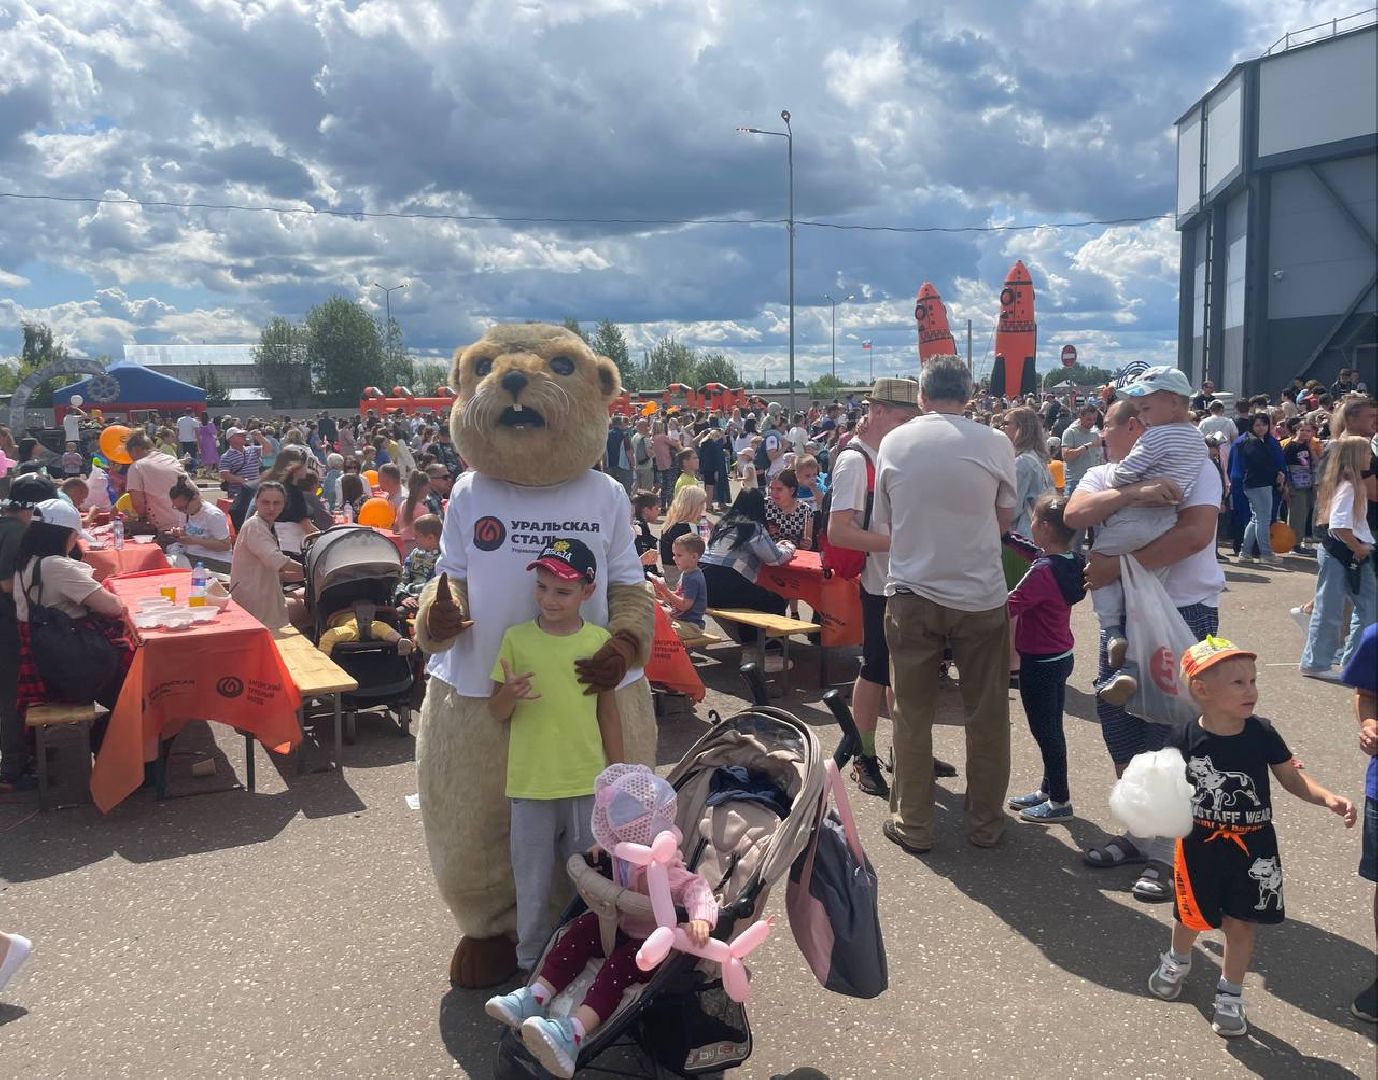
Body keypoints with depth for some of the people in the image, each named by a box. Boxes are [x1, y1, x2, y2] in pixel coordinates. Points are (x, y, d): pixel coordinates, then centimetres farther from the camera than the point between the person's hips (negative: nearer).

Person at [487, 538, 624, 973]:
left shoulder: (599, 641, -3)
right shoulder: (516, 638, -5)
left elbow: (608, 713, 5)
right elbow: (496, 713, 1)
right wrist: (509, 694, -22)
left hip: (588, 783, 1)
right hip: (530, 785, 0)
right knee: (532, 881, 12)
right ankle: (531, 961, 31)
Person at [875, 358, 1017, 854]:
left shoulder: (894, 442, -1)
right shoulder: (994, 444, -6)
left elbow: (884, 520, 8)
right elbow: (1004, 518, 5)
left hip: (911, 595, 1)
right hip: (981, 596, -1)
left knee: (912, 715, 11)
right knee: (986, 714, 13)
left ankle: (912, 824, 18)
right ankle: (985, 822, 23)